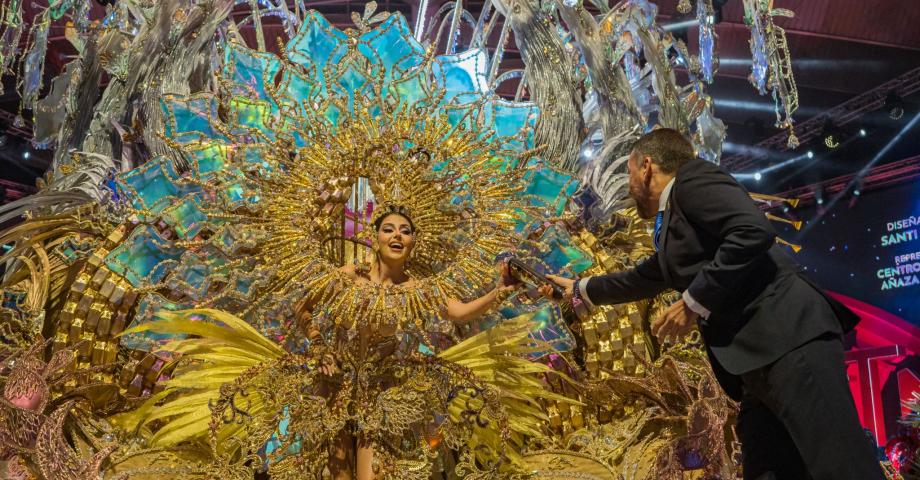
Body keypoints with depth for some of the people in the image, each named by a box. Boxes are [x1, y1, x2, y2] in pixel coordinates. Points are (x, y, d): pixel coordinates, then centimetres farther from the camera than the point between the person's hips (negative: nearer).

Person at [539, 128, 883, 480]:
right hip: (756, 360, 10)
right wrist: (580, 288, 57)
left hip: (787, 335, -10)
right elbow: (641, 279, 45)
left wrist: (694, 303, -12)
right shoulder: (672, 222, 28)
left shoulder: (693, 177, 1)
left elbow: (754, 231, -17)